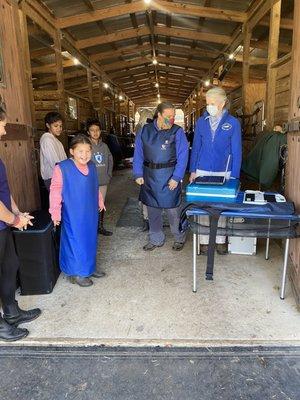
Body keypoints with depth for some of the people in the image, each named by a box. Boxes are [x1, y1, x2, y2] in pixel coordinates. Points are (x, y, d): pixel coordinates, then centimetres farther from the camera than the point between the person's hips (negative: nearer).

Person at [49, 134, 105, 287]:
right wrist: (55, 212, -18)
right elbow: (55, 190, -15)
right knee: (75, 241, 5)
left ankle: (89, 267, 35)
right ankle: (76, 273, 22)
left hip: (90, 213, 6)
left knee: (90, 239, 17)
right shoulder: (62, 168, -18)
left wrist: (100, 202, 23)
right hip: (73, 215, -6)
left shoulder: (91, 166, 2)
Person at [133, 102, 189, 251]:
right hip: (149, 176, 4)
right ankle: (156, 239, 31)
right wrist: (138, 174, 0)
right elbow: (138, 153, 7)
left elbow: (182, 156, -8)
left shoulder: (177, 132, -5)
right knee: (152, 210, 14)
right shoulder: (145, 130, 3)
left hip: (169, 176, -3)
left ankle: (179, 238, 26)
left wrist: (176, 177, -15)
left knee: (173, 210, 3)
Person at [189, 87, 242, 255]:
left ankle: (221, 240, 23)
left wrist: (234, 176, -5)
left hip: (223, 172, -1)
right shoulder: (201, 122, 4)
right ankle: (204, 240, 18)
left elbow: (236, 151, -2)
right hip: (202, 171, 2)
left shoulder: (233, 123, -3)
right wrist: (193, 170, 5)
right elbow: (196, 147, 8)